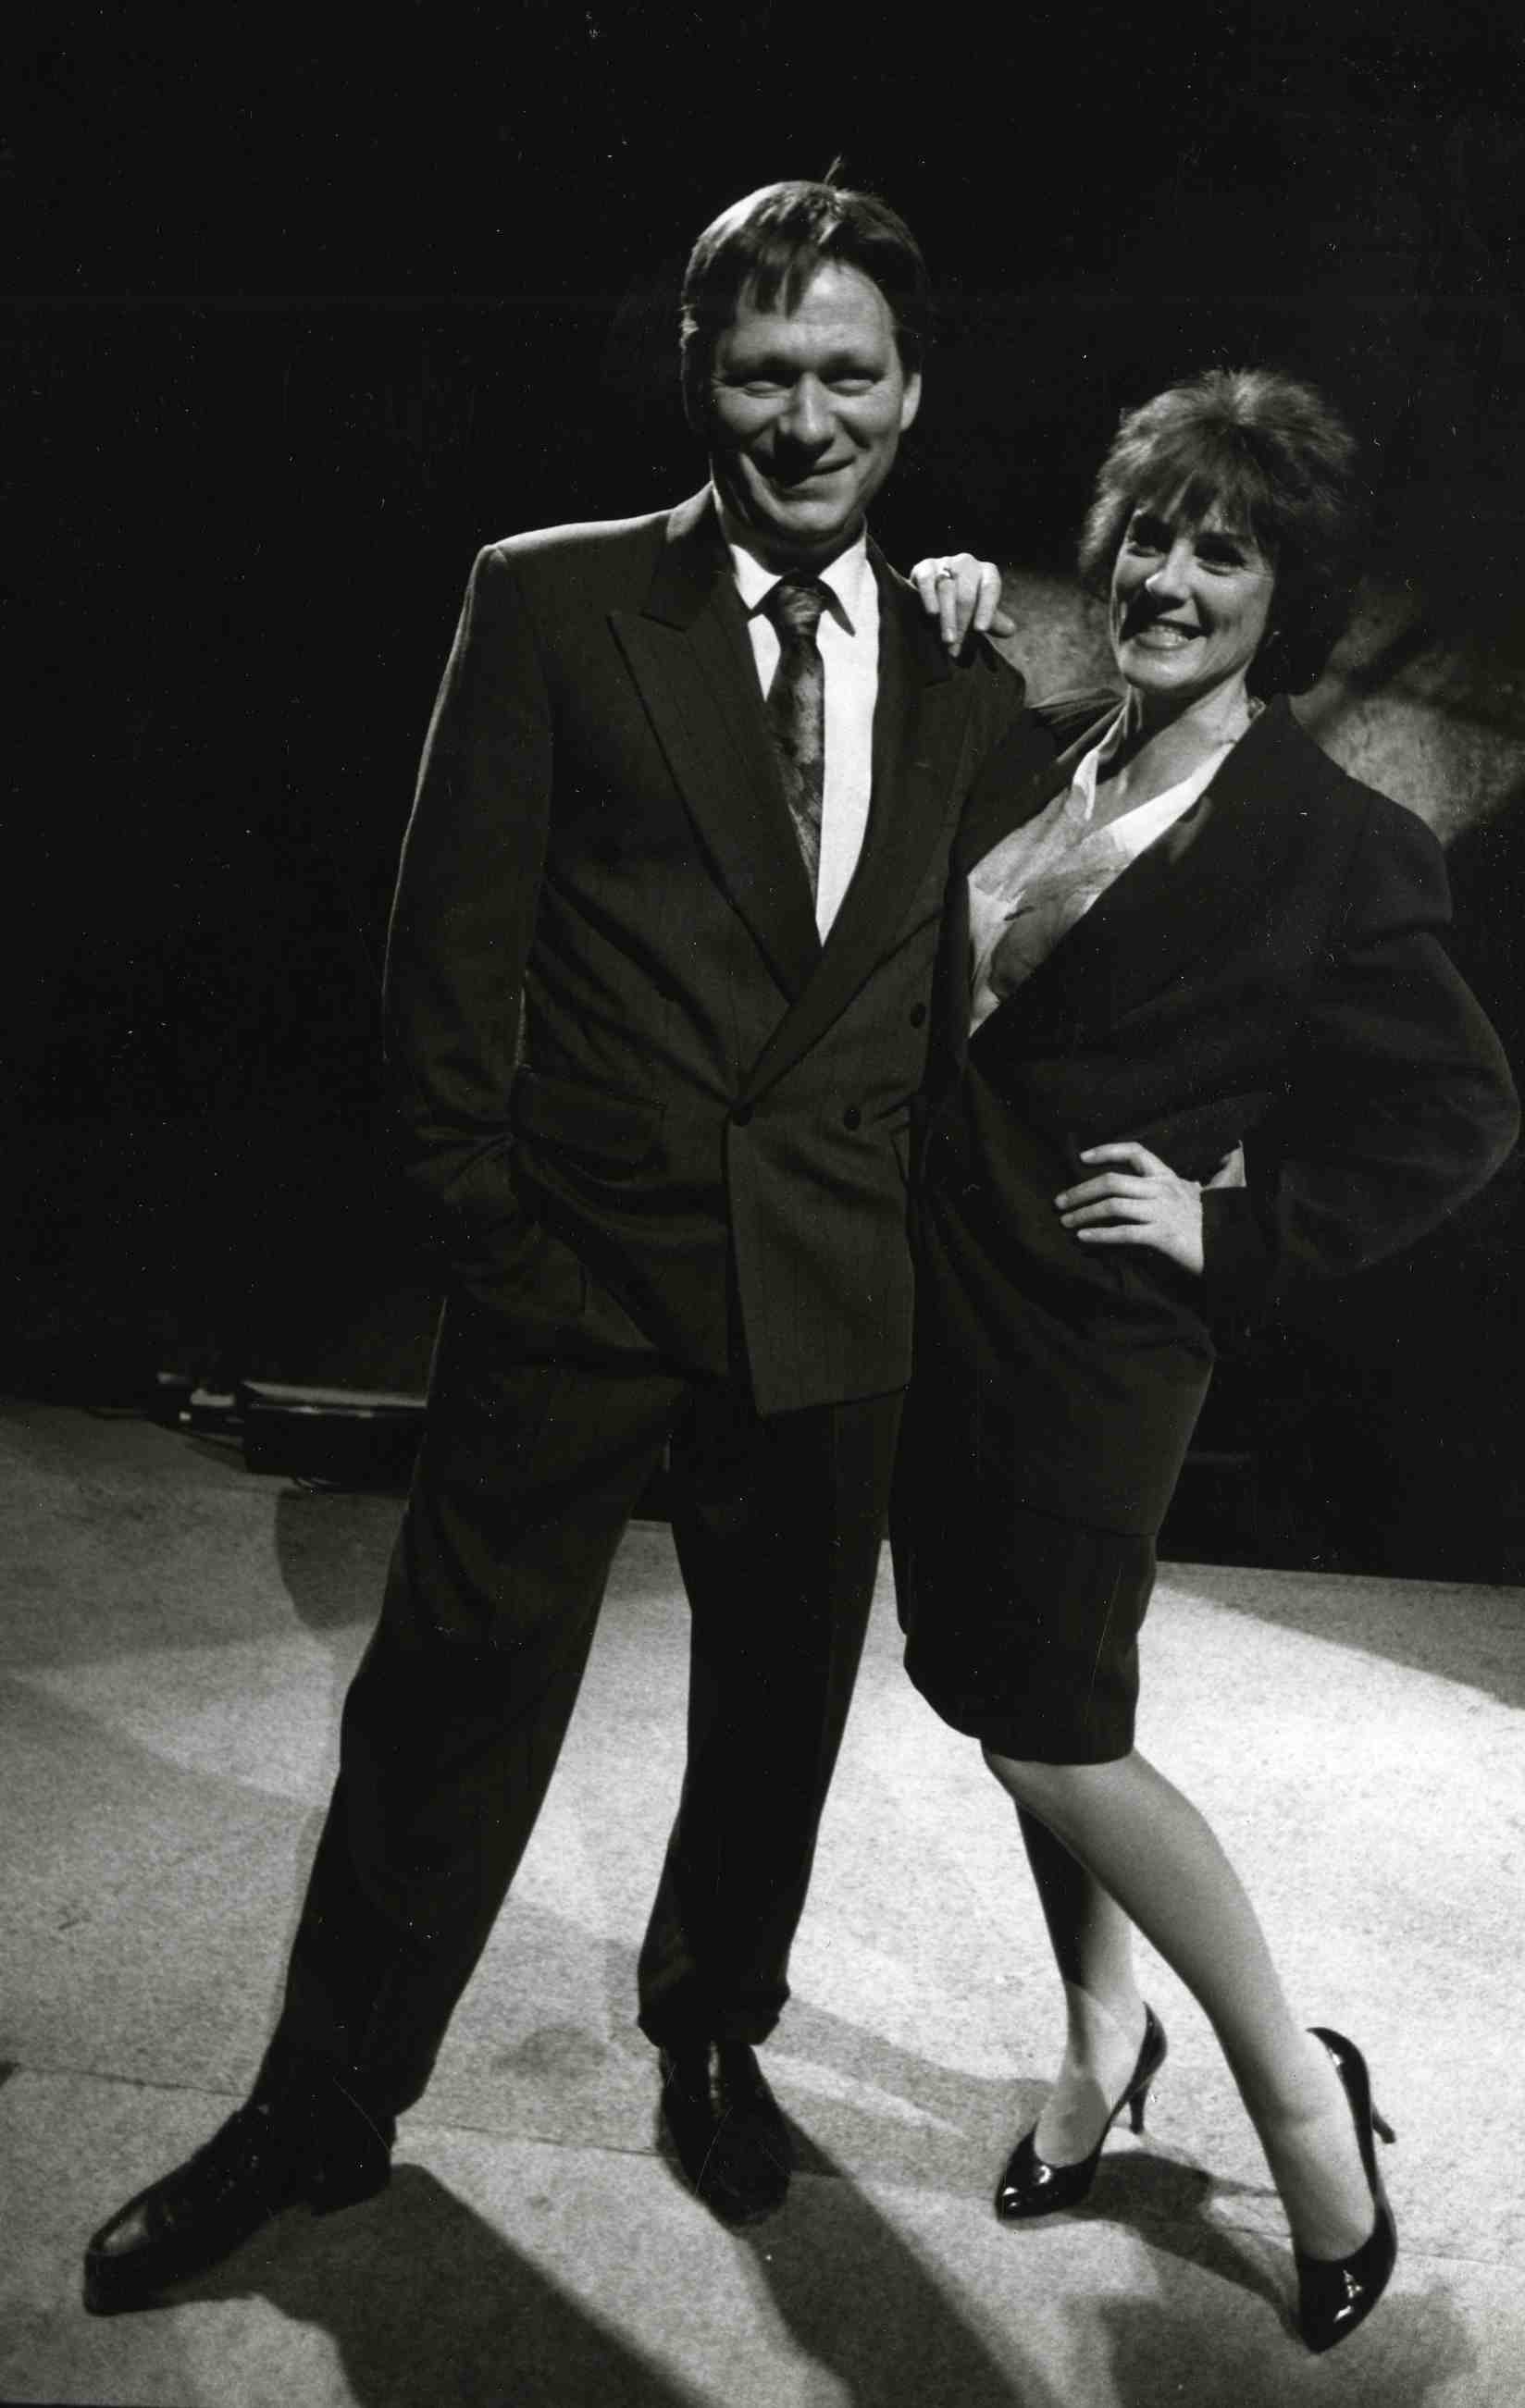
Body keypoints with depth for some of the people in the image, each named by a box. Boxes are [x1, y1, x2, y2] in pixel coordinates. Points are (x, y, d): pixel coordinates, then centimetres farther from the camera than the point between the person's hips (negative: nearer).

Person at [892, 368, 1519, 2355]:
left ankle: (1296, 2085, 19)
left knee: (1046, 1727, -2)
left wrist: (1240, 1234, -10)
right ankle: (1102, 2038, 38)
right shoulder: (1042, 754, 6)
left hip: (1092, 1325, -6)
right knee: (1011, 1691, 16)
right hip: (938, 1294, 7)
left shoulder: (1330, 843, -10)